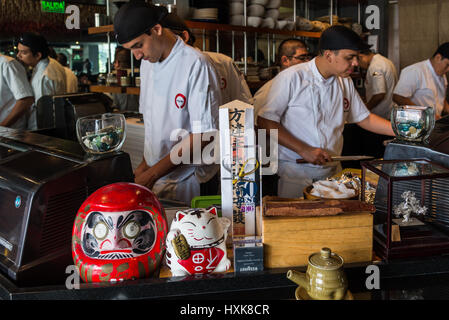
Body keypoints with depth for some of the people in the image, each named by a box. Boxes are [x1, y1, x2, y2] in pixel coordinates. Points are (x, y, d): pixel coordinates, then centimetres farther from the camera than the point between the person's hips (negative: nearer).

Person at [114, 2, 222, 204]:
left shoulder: (195, 64, -18)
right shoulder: (147, 63, 7)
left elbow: (204, 135, -21)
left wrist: (154, 173, -21)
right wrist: (145, 164, 7)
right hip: (155, 176, 6)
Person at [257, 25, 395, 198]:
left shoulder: (345, 82, 8)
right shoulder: (291, 78, -12)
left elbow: (364, 118, 17)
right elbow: (265, 121, -13)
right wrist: (304, 150, -20)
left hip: (333, 171, 6)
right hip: (296, 173, -5)